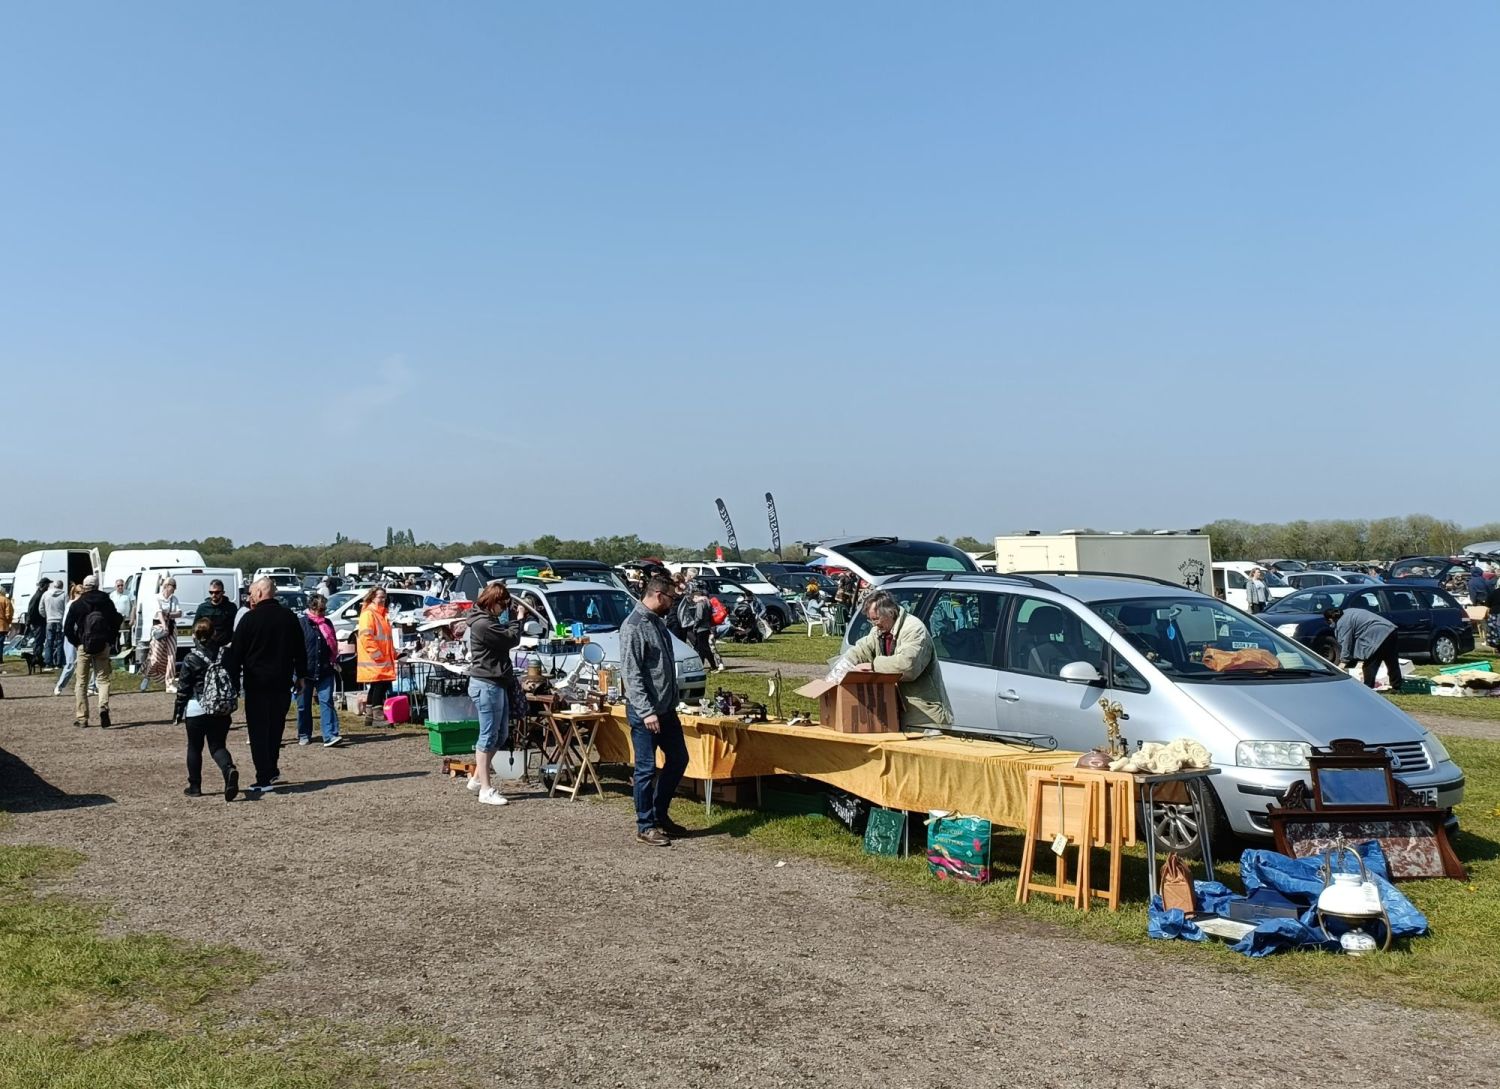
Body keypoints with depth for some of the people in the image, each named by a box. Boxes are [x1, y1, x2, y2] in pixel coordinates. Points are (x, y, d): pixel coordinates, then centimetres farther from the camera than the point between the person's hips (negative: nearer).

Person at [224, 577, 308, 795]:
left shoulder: (250, 619, -9)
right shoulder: (289, 617, 7)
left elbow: (236, 653, -8)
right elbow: (300, 649, 13)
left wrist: (234, 681, -3)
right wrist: (301, 676, 20)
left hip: (257, 684, -5)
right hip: (282, 683, 5)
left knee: (259, 731, -2)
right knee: (275, 728, 17)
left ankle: (264, 779, -6)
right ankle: (272, 771, 22)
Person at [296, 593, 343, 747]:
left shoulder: (327, 623, 13)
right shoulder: (301, 623, -3)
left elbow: (333, 645, 20)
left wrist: (335, 663, 13)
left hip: (325, 671, 3)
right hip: (305, 671, -3)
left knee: (326, 701, -7)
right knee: (304, 704, 8)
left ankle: (330, 736, -14)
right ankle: (304, 735, 21)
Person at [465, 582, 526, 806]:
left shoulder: (489, 620, 16)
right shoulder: (483, 624, -18)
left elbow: (505, 635, 17)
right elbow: (511, 638, -17)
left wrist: (515, 615, 7)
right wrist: (518, 618, -5)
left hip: (496, 684, 11)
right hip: (486, 685, -11)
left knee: (501, 734, 16)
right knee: (489, 735, -7)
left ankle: (477, 778, 25)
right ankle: (486, 789, -2)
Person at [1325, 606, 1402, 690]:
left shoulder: (1342, 623, -10)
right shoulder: (1347, 612, 20)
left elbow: (1346, 644, -11)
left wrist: (1343, 661, -2)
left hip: (1378, 636, -10)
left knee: (1370, 665, -1)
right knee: (1392, 663, 18)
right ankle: (1397, 688, 29)